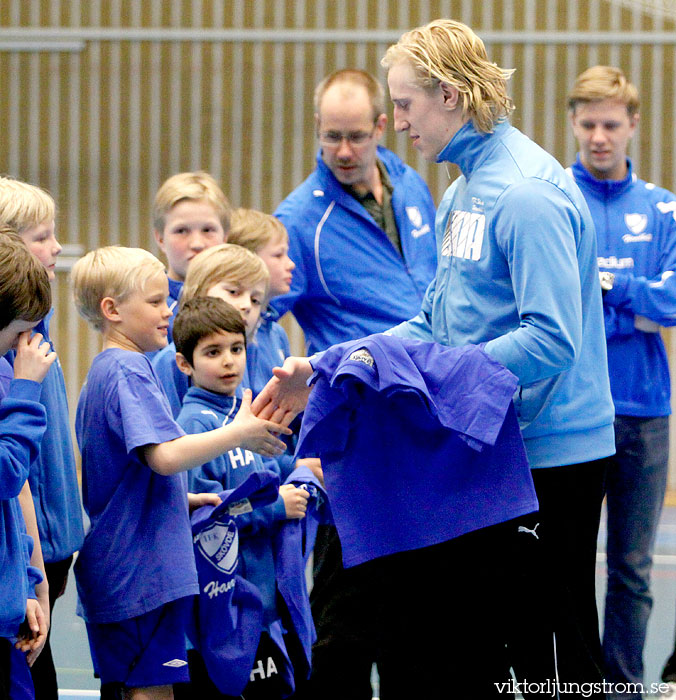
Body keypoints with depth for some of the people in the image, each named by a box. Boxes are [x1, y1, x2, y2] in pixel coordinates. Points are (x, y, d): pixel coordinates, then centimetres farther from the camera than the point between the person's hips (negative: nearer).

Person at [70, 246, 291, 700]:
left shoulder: (102, 373, 18)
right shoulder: (129, 371, -13)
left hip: (112, 572, 10)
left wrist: (182, 500, 17)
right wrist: (238, 434, -17)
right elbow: (165, 455, -26)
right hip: (144, 569, -10)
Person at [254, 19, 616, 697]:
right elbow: (437, 323, 19)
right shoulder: (461, 193, 15)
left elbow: (551, 340, -25)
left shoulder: (528, 193, -18)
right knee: (452, 630, 13)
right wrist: (326, 372, 11)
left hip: (551, 455, -10)